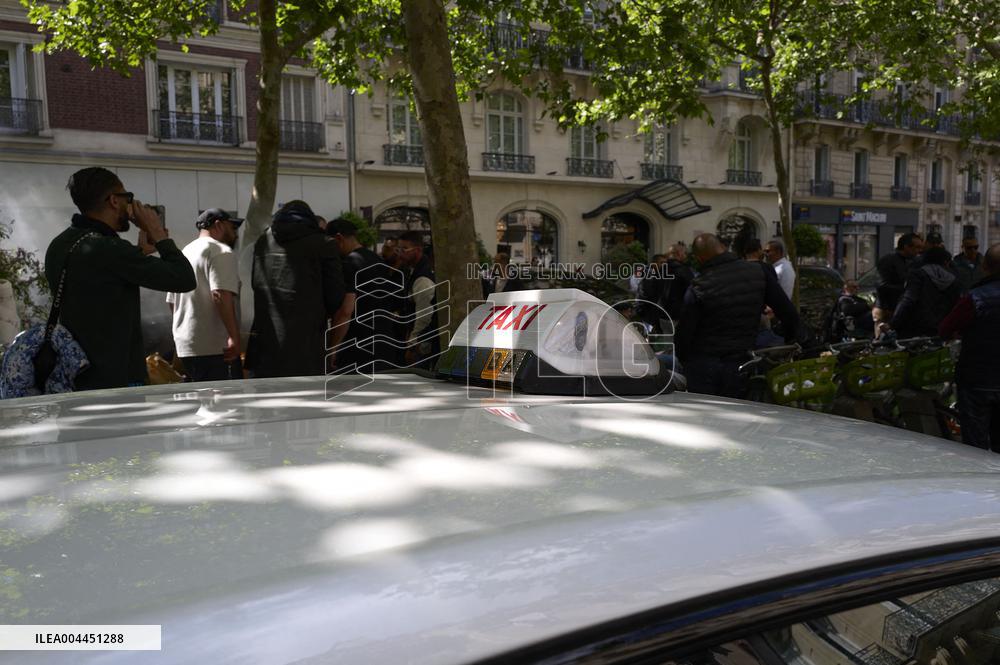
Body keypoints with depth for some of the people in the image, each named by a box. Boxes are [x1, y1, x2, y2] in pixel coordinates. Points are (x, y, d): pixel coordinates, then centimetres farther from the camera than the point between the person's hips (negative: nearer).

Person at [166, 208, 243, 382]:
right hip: (215, 348, -9)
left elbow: (172, 302, 25)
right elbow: (221, 295, -21)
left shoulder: (185, 252, 21)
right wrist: (234, 337, -23)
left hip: (185, 347, 9)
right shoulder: (221, 251, -7)